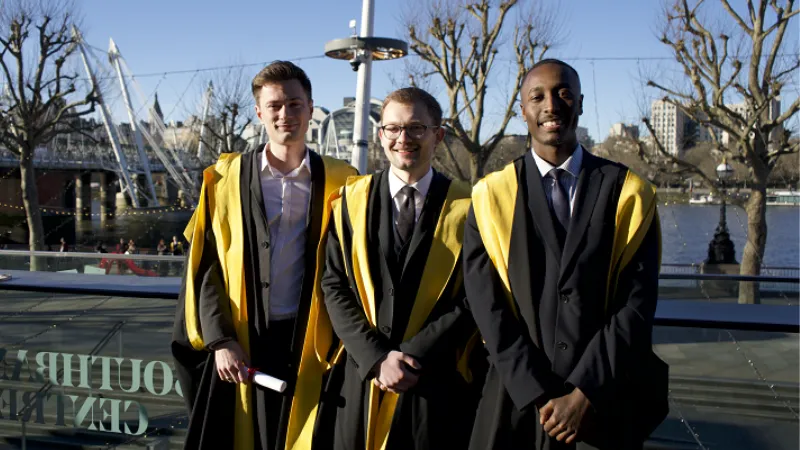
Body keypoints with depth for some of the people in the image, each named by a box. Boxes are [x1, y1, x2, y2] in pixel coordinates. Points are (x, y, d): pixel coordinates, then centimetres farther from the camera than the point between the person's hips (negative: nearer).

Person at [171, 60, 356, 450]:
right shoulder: (226, 179, 2)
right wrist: (220, 340, -8)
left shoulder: (338, 182, 2)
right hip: (239, 344, 0)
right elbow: (204, 267, 1)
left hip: (308, 342, 0)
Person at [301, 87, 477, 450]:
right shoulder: (351, 199, 4)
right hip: (359, 377, 1)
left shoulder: (466, 207, -1)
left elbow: (473, 297, -4)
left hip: (435, 383, -1)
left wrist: (413, 355, -12)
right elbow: (334, 285, 0)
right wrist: (376, 358, -11)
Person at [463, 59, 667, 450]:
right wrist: (540, 396, -12)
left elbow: (637, 303, -7)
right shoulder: (490, 196, -1)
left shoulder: (628, 192, -1)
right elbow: (488, 307, -6)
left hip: (606, 401, 0)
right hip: (516, 402, 0)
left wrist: (585, 393, -13)